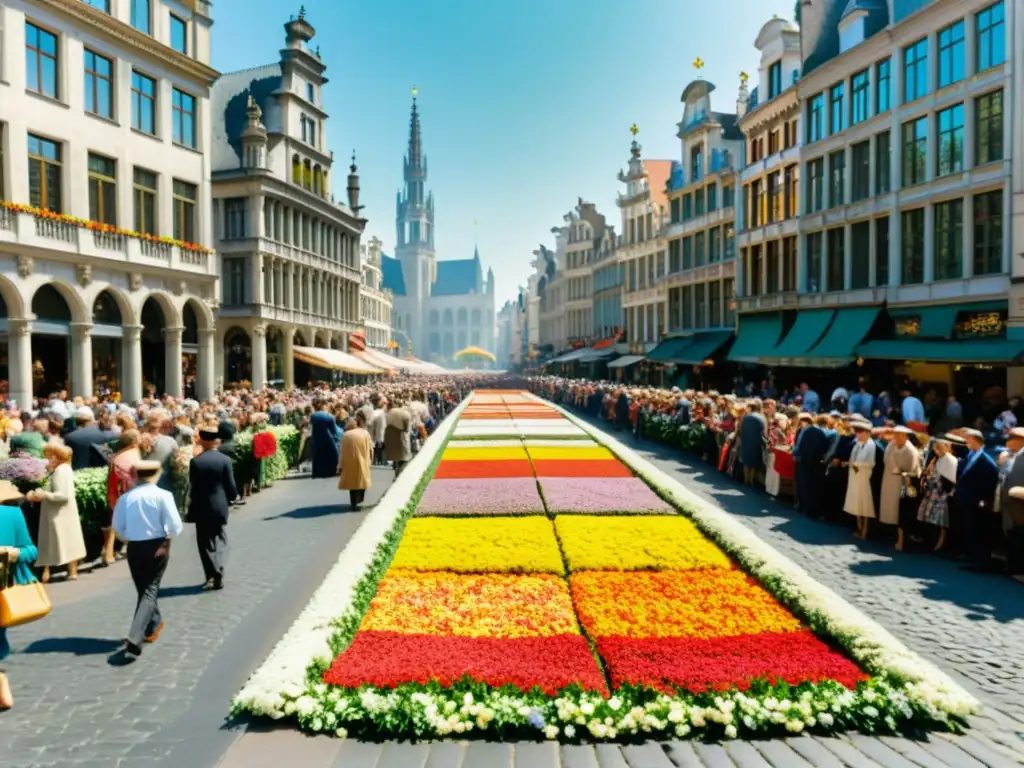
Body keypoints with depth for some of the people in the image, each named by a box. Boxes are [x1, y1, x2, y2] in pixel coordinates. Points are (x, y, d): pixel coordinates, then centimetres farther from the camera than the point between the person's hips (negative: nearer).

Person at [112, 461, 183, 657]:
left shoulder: (126, 497, -2)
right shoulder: (163, 495, -11)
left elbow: (118, 526, 4)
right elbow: (175, 525, -15)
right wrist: (167, 540, 3)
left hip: (134, 547, 3)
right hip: (157, 546, -3)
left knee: (142, 589, 19)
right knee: (150, 590, 1)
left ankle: (153, 625, 36)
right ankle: (135, 639, -11)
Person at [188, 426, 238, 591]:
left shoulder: (195, 461, -10)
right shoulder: (225, 460, -8)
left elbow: (193, 485, -4)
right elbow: (230, 485, -6)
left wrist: (193, 505, 9)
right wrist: (232, 498, 14)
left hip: (201, 507, -1)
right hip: (220, 506, 1)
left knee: (206, 542, 10)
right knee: (220, 541, 12)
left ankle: (212, 575, 5)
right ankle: (218, 575, 0)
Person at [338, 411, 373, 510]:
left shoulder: (346, 435, 1)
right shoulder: (365, 433, 5)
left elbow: (343, 451, 0)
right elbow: (370, 449, 6)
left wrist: (341, 465, 5)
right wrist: (370, 460, 18)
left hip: (350, 463, 0)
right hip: (362, 462, 0)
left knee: (352, 481, 6)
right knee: (361, 479, 16)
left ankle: (354, 504, 5)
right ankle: (359, 500, 13)